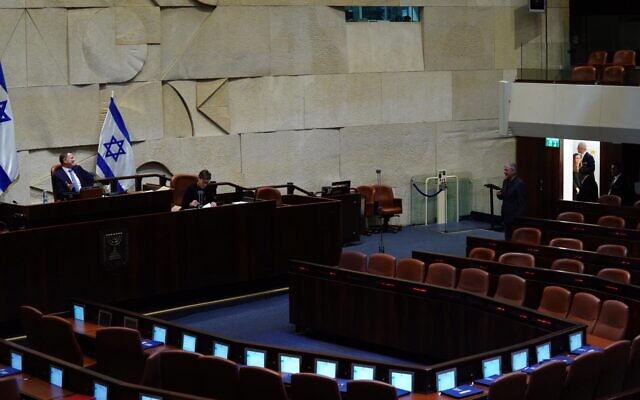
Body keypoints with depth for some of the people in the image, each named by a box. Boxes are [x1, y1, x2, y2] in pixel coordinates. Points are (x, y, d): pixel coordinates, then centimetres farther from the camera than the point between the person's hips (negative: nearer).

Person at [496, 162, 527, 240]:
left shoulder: (520, 183, -16)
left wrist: (518, 218, -21)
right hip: (507, 216, 8)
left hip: (516, 217, -8)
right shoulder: (505, 181, 10)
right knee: (508, 238, 10)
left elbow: (522, 203, -17)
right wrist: (499, 194, -3)